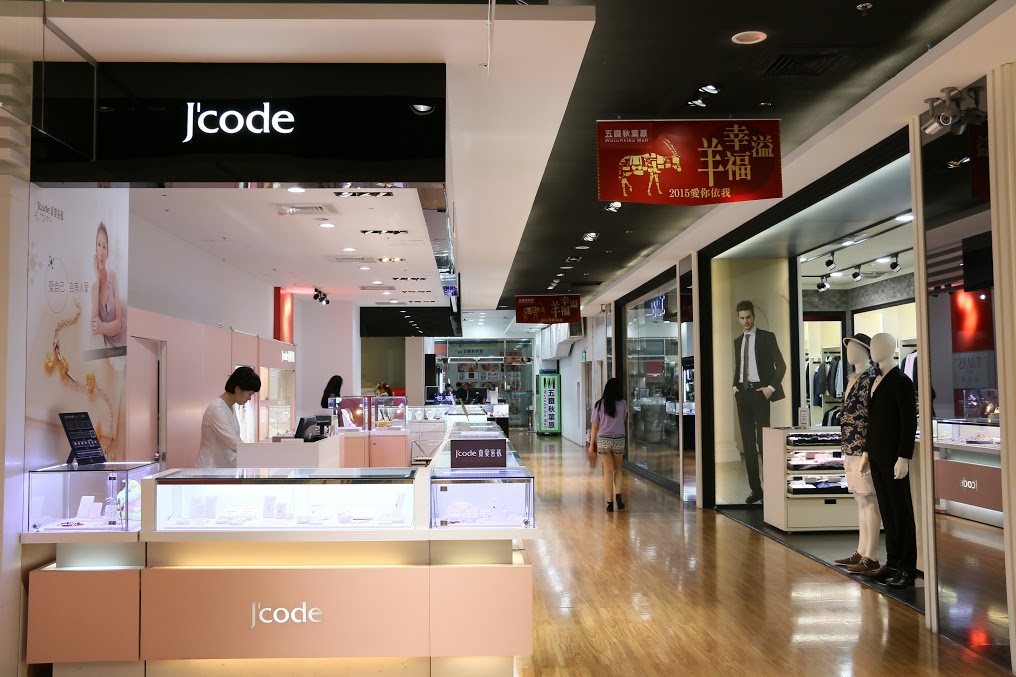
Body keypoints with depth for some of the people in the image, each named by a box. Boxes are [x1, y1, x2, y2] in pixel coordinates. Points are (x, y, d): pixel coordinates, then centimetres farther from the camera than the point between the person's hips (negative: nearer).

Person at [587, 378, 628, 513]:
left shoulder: (599, 405, -3)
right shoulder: (623, 404, -3)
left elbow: (595, 427, 0)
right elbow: (624, 421, 8)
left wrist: (591, 445, 6)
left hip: (603, 440, 0)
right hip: (619, 440, 0)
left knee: (608, 471, 6)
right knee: (617, 469, 18)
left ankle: (610, 502, 5)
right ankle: (618, 494, -1)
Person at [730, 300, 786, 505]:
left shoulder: (766, 337, 0)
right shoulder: (738, 341, 16)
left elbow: (781, 365, -3)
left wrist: (771, 387, -13)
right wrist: (735, 386, 7)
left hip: (759, 391, -5)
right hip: (742, 393, 5)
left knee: (763, 439, -6)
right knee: (748, 441, 5)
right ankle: (755, 488, 9)